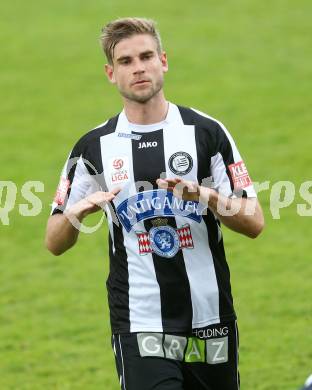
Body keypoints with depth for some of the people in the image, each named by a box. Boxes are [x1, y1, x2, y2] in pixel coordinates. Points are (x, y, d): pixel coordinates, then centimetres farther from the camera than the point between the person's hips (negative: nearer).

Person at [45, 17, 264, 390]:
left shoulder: (206, 132, 1)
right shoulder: (94, 147, 4)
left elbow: (254, 223, 0)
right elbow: (55, 243, 8)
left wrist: (205, 195, -19)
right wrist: (76, 213, -14)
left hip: (211, 326, 1)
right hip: (140, 328, -1)